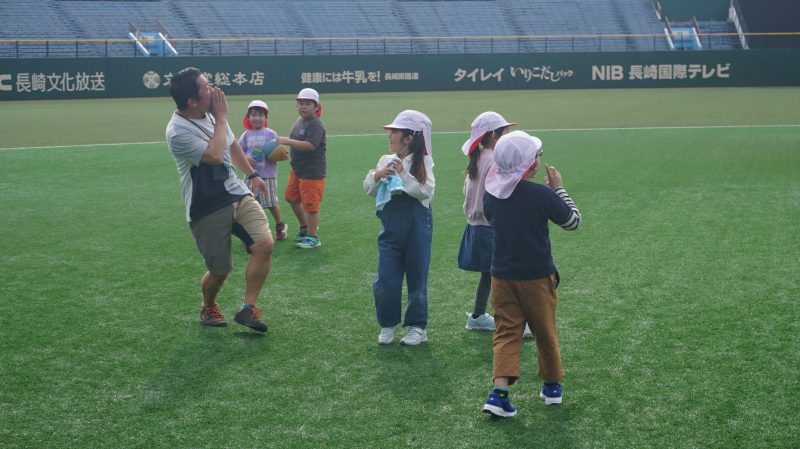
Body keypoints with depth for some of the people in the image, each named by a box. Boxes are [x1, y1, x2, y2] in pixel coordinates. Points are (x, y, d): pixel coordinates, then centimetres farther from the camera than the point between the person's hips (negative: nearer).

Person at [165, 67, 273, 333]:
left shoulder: (212, 114, 5)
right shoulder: (178, 131, -21)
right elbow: (215, 155, -28)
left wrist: (252, 174, 32)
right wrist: (222, 119, -17)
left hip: (237, 195, 6)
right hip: (207, 210, -6)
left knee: (264, 244, -14)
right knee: (220, 271, 1)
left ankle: (248, 309, -1)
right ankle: (208, 307, 36)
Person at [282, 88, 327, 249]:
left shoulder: (316, 125, -20)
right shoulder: (300, 121, 10)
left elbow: (310, 145, -32)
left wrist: (287, 141, -31)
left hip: (312, 172, -10)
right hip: (297, 169, 10)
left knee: (310, 204, -3)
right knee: (291, 197, 21)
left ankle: (313, 237, 11)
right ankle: (304, 227, 39)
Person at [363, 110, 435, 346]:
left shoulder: (423, 162, -7)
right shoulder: (386, 161, 5)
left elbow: (426, 192, -18)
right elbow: (369, 190, 7)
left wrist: (404, 175, -21)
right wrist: (377, 176, -12)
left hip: (417, 224, -4)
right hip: (390, 224, 4)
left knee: (416, 276, 8)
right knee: (385, 278, 3)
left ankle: (417, 326, 20)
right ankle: (388, 324, 20)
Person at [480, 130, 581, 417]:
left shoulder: (491, 194, -5)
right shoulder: (542, 195, -20)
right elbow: (573, 221, -7)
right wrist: (558, 189, 1)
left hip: (502, 276, 3)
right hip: (537, 277, -3)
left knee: (506, 332, 5)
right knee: (545, 332, 16)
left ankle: (500, 391, -13)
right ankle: (552, 385, 34)